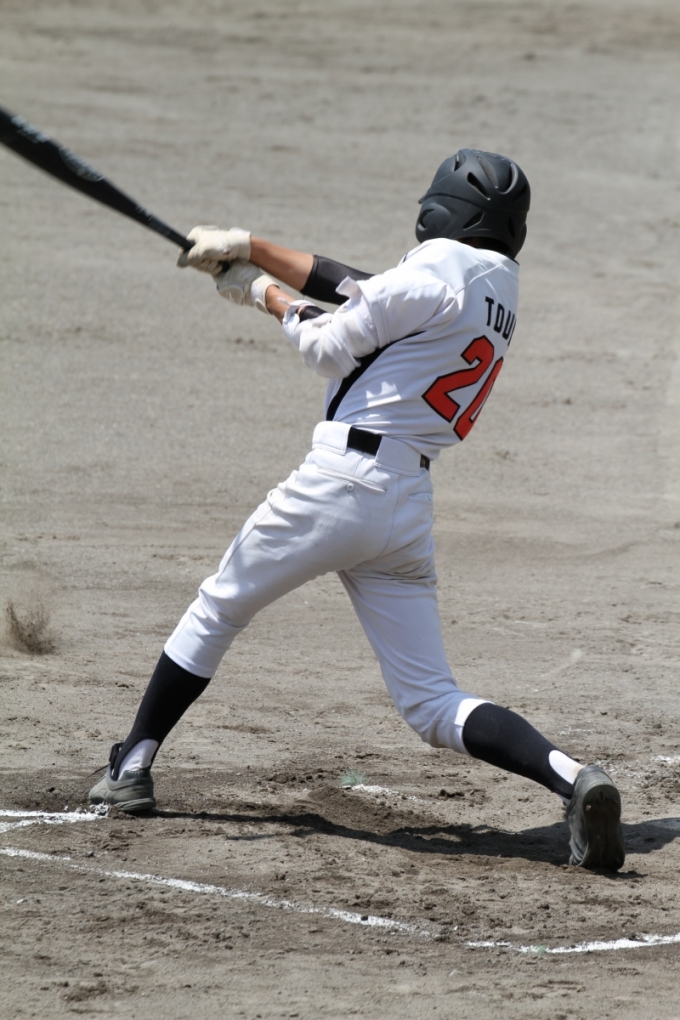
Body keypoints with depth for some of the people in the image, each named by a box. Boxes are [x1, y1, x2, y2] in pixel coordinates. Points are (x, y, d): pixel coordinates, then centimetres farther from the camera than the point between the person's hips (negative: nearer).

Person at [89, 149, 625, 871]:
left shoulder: (440, 269, -9)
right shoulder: (498, 289, 16)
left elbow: (333, 349, -3)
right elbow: (359, 291, 20)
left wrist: (270, 297, 14)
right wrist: (250, 248, 20)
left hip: (343, 479, -7)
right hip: (409, 506, 7)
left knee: (217, 609, 16)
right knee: (432, 702, 4)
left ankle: (133, 765, 22)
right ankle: (571, 779, -17)